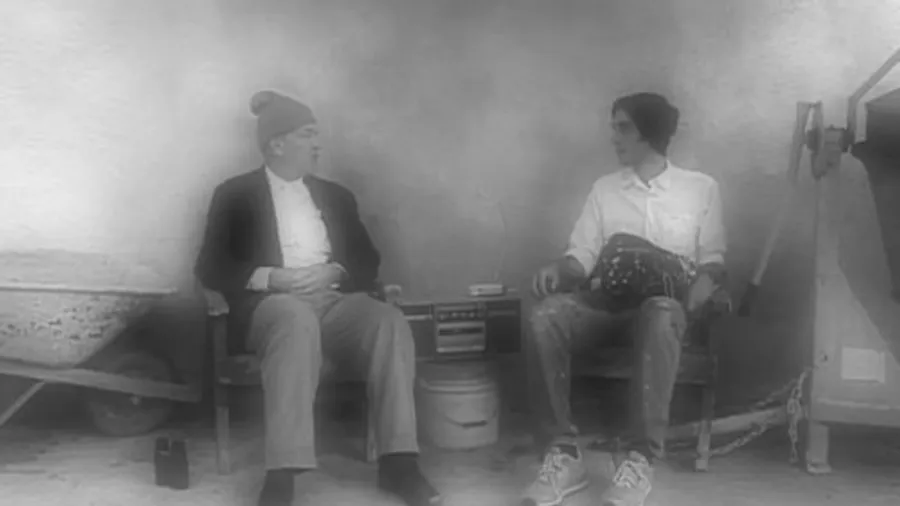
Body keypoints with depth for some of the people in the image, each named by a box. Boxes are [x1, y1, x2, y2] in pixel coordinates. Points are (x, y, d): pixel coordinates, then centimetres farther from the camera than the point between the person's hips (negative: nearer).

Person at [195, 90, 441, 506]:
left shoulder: (336, 195, 22)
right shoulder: (236, 194, 11)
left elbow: (368, 262, 16)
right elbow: (211, 268, 3)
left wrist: (333, 272, -7)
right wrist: (270, 277, -14)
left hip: (334, 300, 4)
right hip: (272, 303, -3)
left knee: (390, 321, -29)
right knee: (298, 319, -40)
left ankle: (399, 462, -29)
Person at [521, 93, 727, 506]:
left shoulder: (701, 188, 12)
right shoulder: (604, 189, 17)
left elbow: (713, 258, 9)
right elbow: (582, 255, 9)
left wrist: (702, 285, -14)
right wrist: (559, 269, -14)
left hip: (663, 300, -2)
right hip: (605, 296, 2)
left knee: (661, 316, -42)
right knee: (545, 317, -32)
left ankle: (641, 459, -36)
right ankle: (563, 454, -26)